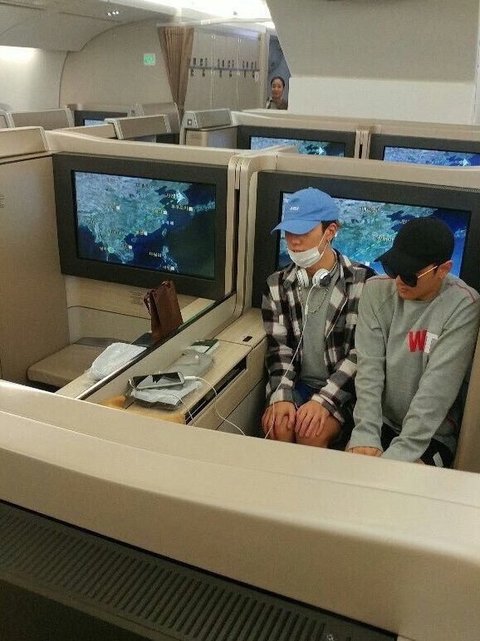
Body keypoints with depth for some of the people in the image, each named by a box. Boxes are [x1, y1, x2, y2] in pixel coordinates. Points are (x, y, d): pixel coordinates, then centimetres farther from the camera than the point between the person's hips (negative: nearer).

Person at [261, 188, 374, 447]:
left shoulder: (362, 281, -9)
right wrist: (281, 396, -17)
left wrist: (323, 399, -22)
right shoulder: (277, 284, 3)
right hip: (297, 383, 3)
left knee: (312, 433, -26)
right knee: (276, 424, -25)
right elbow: (278, 347, 0)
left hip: (344, 390, -2)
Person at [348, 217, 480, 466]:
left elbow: (438, 387, -21)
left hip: (432, 433, -2)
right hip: (380, 421, 3)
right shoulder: (376, 290, -6)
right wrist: (366, 433, -21)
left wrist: (400, 453, -26)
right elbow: (369, 366, -12)